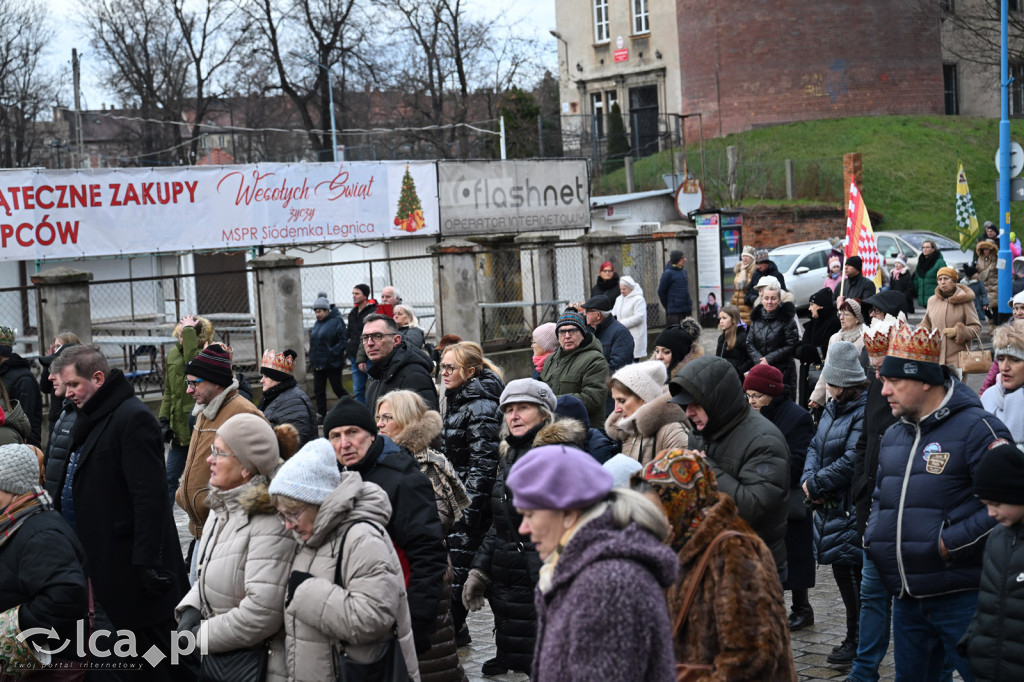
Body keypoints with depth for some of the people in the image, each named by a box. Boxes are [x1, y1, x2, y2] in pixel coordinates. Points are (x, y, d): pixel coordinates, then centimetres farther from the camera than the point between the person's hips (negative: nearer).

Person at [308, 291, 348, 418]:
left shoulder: (336, 321, -11)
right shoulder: (317, 323, 13)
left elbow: (343, 341, -16)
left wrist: (333, 352, -23)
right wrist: (312, 358, 9)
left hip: (332, 363, -7)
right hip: (318, 363, 7)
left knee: (337, 388, 0)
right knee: (318, 390, 6)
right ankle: (321, 415, 12)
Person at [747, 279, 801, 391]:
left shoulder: (786, 319, -7)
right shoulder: (756, 317, 8)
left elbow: (791, 346, -9)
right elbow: (750, 343, 8)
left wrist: (769, 359, -13)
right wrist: (759, 360, -8)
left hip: (783, 371, -4)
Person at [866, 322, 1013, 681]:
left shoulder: (976, 429, -11)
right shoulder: (894, 435, 15)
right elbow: (880, 496, 29)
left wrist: (951, 543, -20)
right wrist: (874, 537, 10)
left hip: (962, 600, -8)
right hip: (907, 600, 8)